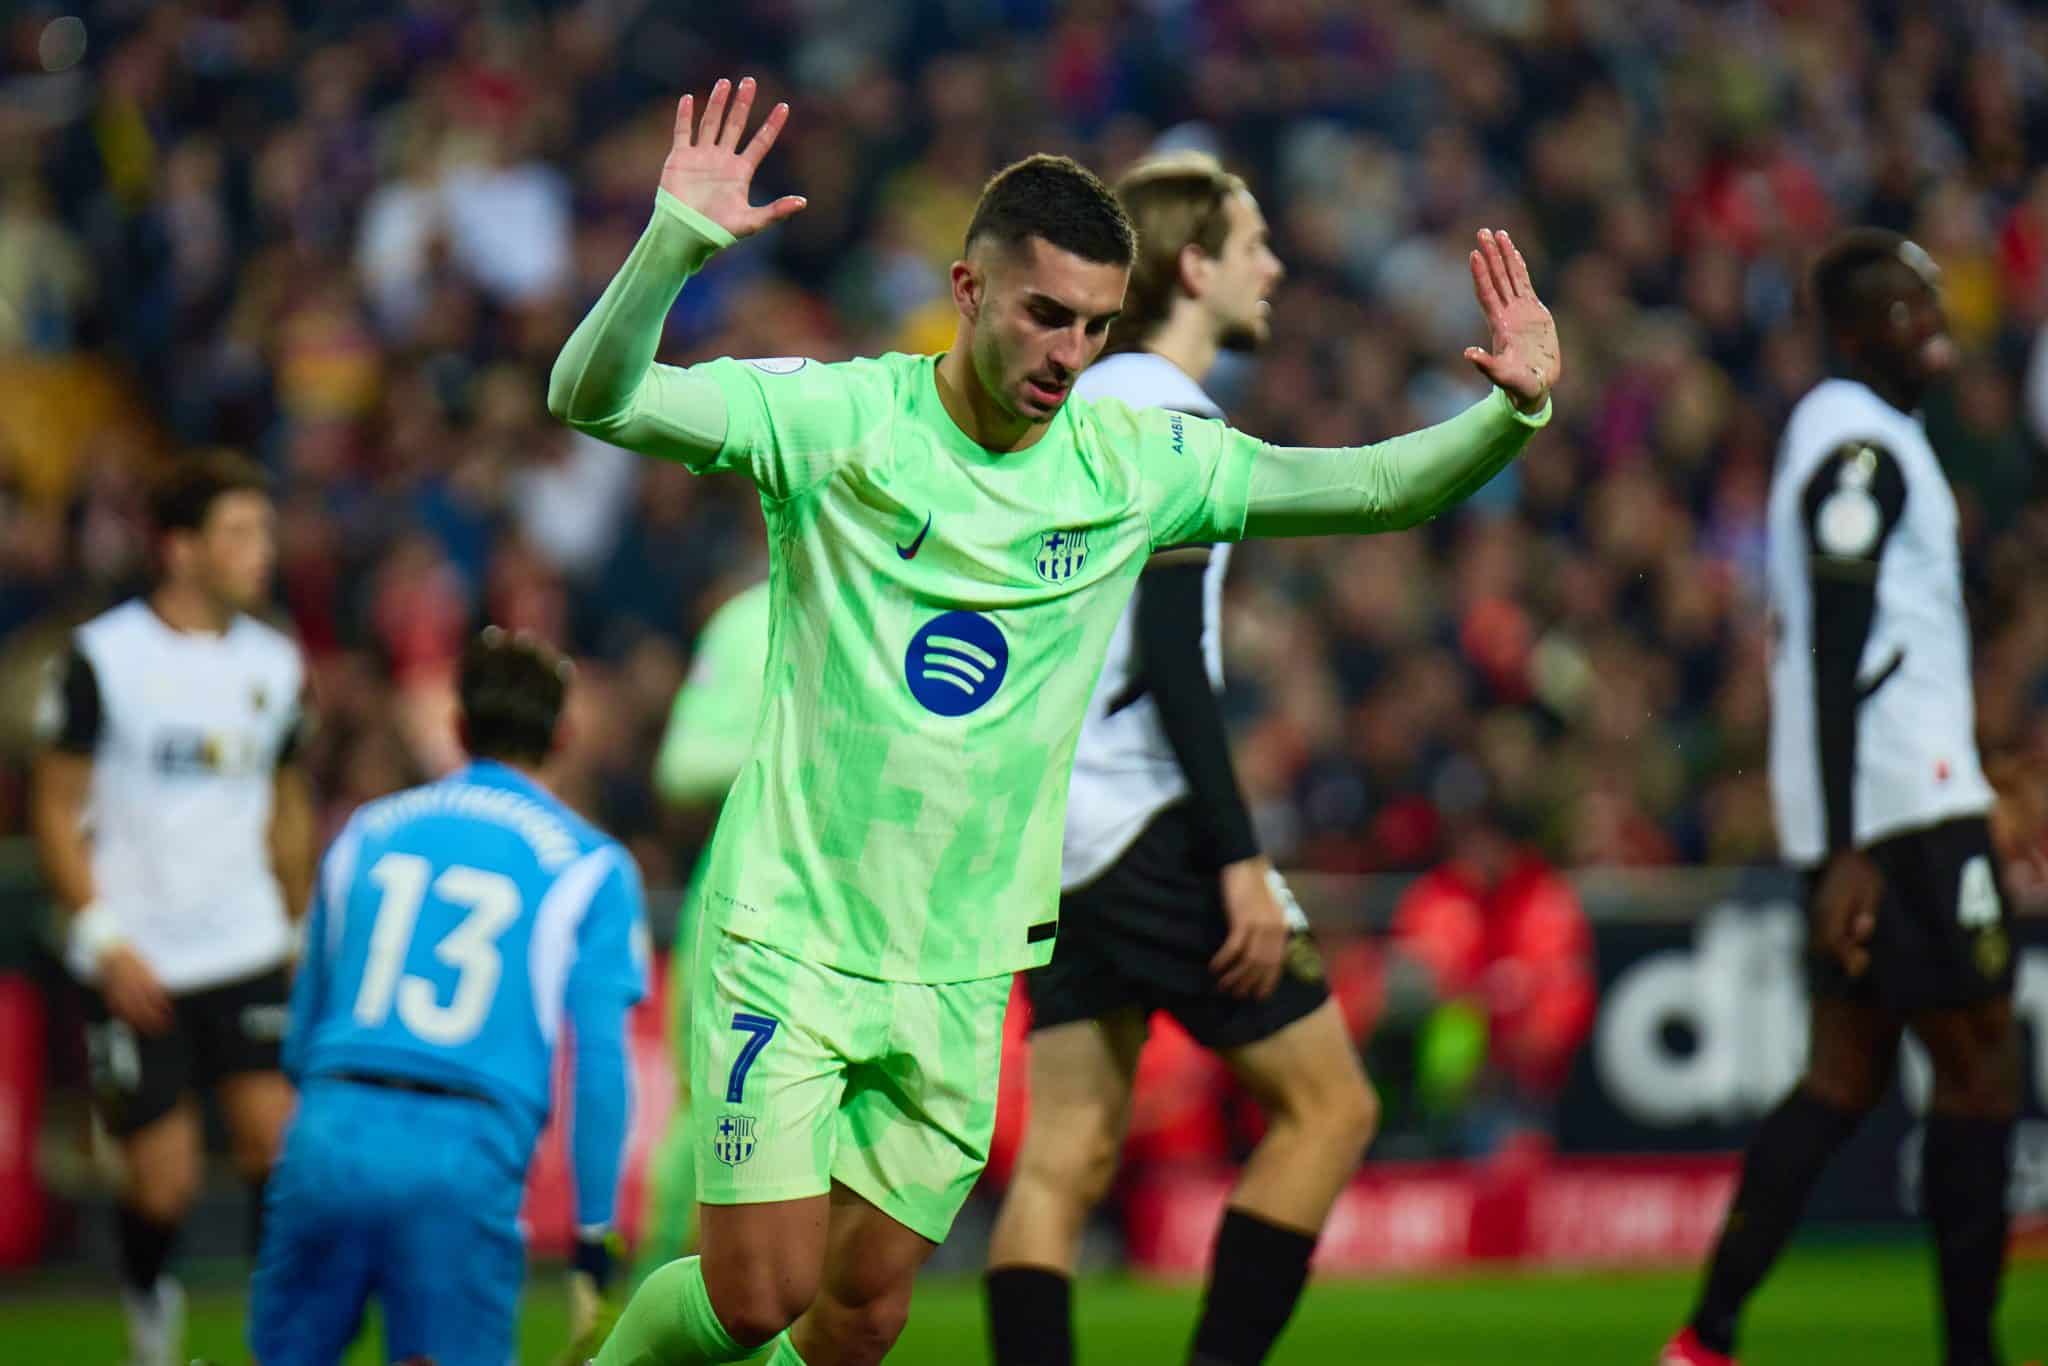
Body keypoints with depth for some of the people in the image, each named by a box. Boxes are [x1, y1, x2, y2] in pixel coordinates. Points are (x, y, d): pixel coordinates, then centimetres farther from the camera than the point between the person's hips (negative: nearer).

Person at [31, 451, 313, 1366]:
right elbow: (56, 810, -4)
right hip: (138, 969, -4)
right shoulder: (102, 658, -8)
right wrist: (104, 939, -11)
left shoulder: (273, 664, 7)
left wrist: (304, 930, 17)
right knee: (163, 1179, -1)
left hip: (245, 949, 4)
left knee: (278, 1136, -13)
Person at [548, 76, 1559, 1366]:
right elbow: (594, 400, -20)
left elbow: (1381, 485, 4)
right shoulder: (833, 419, -10)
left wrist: (1512, 412, -15)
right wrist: (677, 241, -37)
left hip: (963, 971, 4)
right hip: (789, 934, -4)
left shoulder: (1134, 465, 1)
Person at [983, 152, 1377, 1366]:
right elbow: (1169, 652, -18)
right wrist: (1237, 858, -19)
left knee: (1068, 1154, 4)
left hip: (1048, 818, 9)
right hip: (1141, 815, -9)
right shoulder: (1165, 417, -11)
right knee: (1328, 1105, -1)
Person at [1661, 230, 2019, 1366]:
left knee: (1848, 1072, 9)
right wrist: (1843, 853, -24)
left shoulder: (1830, 434, 19)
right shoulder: (1863, 445, -13)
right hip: (1904, 803, -10)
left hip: (1857, 813, 10)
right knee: (1978, 1059, -4)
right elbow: (1836, 655, -19)